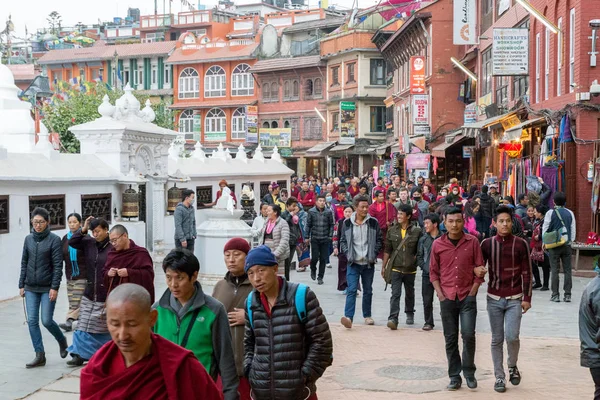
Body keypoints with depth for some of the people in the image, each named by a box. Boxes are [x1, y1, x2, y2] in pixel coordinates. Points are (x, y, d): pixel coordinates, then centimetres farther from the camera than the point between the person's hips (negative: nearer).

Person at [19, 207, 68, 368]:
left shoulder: (54, 240, -8)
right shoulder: (28, 239, 6)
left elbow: (58, 266, -10)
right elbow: (24, 263, 11)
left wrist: (54, 288, -14)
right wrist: (21, 285, 8)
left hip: (48, 288, -4)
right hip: (31, 288, 4)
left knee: (46, 320, -4)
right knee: (32, 321, 0)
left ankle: (62, 341, 25)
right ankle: (40, 355, 8)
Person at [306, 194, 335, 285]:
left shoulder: (329, 212, 1)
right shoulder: (311, 211, 0)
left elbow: (331, 225, 7)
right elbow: (308, 225, 5)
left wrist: (330, 236, -1)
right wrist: (307, 237, 3)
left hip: (325, 239, 1)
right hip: (314, 239, -1)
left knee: (323, 259, 2)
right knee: (315, 257, -5)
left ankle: (320, 277, 13)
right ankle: (313, 270, 27)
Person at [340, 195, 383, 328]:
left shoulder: (373, 222, 0)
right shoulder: (347, 223, 0)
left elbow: (379, 240, 5)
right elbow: (343, 241, 8)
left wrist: (374, 254, -6)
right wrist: (348, 253, -6)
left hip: (369, 263, 2)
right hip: (353, 262, -2)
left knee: (368, 291, 12)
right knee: (352, 290, -12)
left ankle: (367, 316, 26)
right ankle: (348, 317, -19)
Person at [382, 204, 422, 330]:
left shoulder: (416, 231, -4)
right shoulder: (392, 231, 1)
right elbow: (387, 250, 5)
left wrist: (416, 259, -9)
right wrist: (384, 266, 5)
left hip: (410, 269, 1)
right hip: (395, 268, 0)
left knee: (409, 293, 18)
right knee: (395, 294, -11)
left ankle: (410, 314, 38)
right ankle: (393, 319, -17)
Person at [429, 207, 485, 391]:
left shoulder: (472, 241, -2)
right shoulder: (437, 244, 1)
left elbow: (479, 268, 1)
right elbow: (433, 272, 7)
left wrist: (473, 292, -6)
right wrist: (440, 294, -2)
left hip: (467, 297, -1)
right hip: (447, 297, 1)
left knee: (468, 335, -9)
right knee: (450, 338, 5)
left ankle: (469, 372, 11)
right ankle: (454, 377, 15)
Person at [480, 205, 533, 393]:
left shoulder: (521, 244, -2)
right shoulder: (487, 244, 1)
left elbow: (526, 273, 0)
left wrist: (527, 298, -4)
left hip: (515, 299, -1)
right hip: (494, 299, 1)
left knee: (512, 337, -10)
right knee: (497, 340, 5)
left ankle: (512, 366, 19)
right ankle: (499, 377, 16)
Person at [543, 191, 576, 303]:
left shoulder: (550, 213, -5)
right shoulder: (570, 213, 3)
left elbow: (545, 229, -3)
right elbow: (573, 229, 7)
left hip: (554, 244, -2)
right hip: (567, 245, 2)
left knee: (554, 270, 1)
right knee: (567, 270, 6)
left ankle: (555, 295, 0)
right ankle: (567, 294, 5)